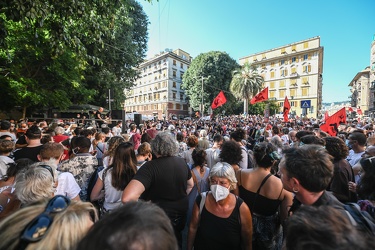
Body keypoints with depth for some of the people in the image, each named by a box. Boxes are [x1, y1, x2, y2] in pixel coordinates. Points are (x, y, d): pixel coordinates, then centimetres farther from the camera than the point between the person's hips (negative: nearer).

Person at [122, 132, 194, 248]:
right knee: (177, 239, 33)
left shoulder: (150, 166, -29)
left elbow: (127, 198, -39)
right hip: (182, 211, 5)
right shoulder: (182, 162, -10)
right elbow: (190, 185, 5)